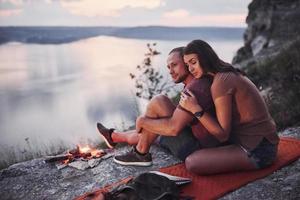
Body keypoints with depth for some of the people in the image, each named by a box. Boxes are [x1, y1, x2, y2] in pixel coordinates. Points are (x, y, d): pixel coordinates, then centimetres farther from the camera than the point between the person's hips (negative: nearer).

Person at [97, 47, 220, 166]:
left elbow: (173, 128, -29)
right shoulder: (196, 83, 9)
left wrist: (142, 121, -13)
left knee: (158, 102, -14)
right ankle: (113, 136, 46)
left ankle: (141, 154, 0)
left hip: (196, 149, -10)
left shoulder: (195, 88, -22)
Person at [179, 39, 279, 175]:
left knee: (192, 163, -21)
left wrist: (196, 110, -24)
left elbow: (222, 134, -20)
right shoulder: (230, 74, 9)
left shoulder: (220, 82, -21)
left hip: (257, 151, -10)